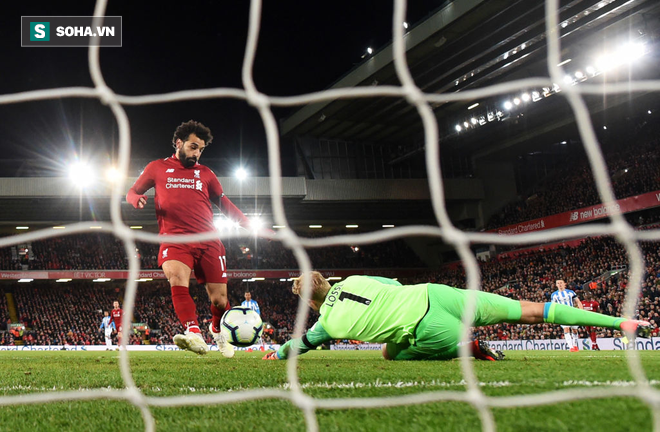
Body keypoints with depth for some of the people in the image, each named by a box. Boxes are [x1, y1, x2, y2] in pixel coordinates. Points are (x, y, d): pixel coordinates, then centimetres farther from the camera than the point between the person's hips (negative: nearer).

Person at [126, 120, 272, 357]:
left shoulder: (205, 173, 20)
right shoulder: (157, 168, 14)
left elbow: (224, 203, 27)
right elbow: (132, 192, 20)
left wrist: (251, 226, 19)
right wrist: (136, 199, -6)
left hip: (208, 241, 2)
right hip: (175, 239, -2)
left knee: (219, 299, -2)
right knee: (177, 277, -34)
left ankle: (218, 331, 30)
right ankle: (194, 334, -44)